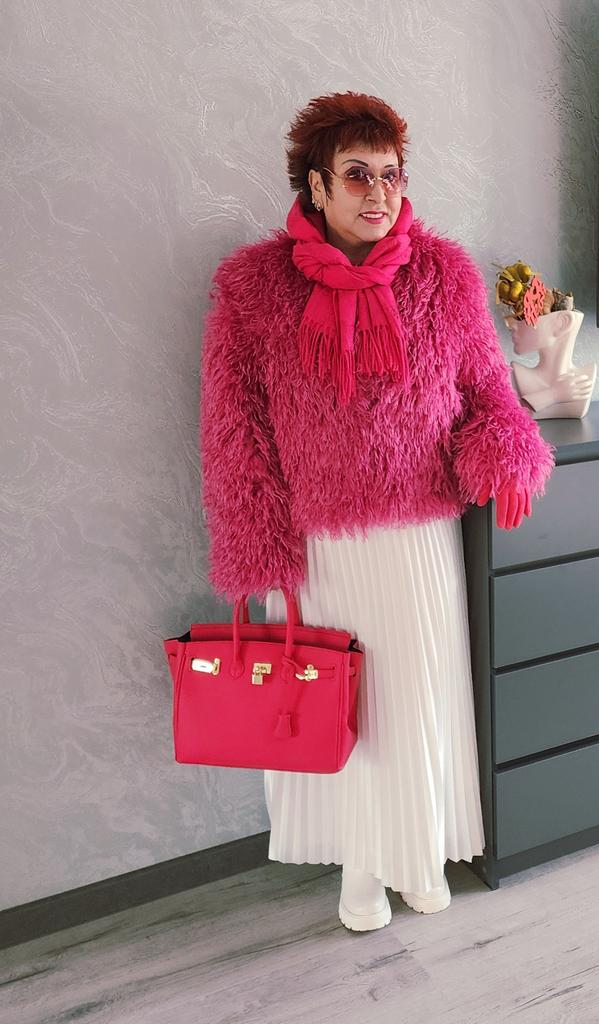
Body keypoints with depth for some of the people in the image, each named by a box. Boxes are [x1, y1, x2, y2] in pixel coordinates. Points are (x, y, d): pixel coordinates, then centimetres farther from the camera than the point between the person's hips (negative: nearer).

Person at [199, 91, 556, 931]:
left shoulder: (445, 274, -2)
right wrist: (259, 558, -7)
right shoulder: (253, 286, -7)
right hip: (317, 549, -1)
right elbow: (234, 434, -5)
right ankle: (361, 867, 38)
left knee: (423, 697, 14)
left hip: (421, 539, 2)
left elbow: (487, 391, 6)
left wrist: (505, 455, -16)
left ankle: (420, 856, 42)